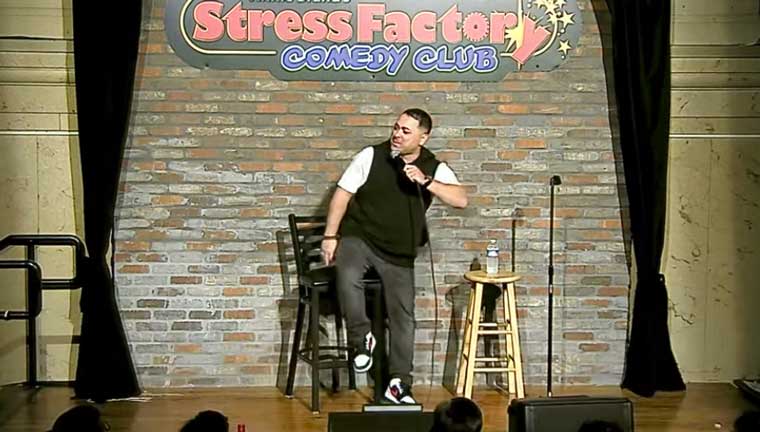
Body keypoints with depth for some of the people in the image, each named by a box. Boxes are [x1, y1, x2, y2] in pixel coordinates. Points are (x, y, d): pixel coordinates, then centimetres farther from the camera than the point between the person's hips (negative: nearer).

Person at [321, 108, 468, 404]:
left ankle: (398, 385, 12)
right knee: (348, 277, -35)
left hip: (399, 252, 2)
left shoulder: (434, 168, -1)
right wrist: (330, 236, -8)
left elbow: (461, 200, -15)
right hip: (358, 237, -2)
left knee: (403, 316, 0)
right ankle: (362, 338, -14)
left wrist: (426, 181, -26)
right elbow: (342, 195, -2)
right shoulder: (371, 156, -4)